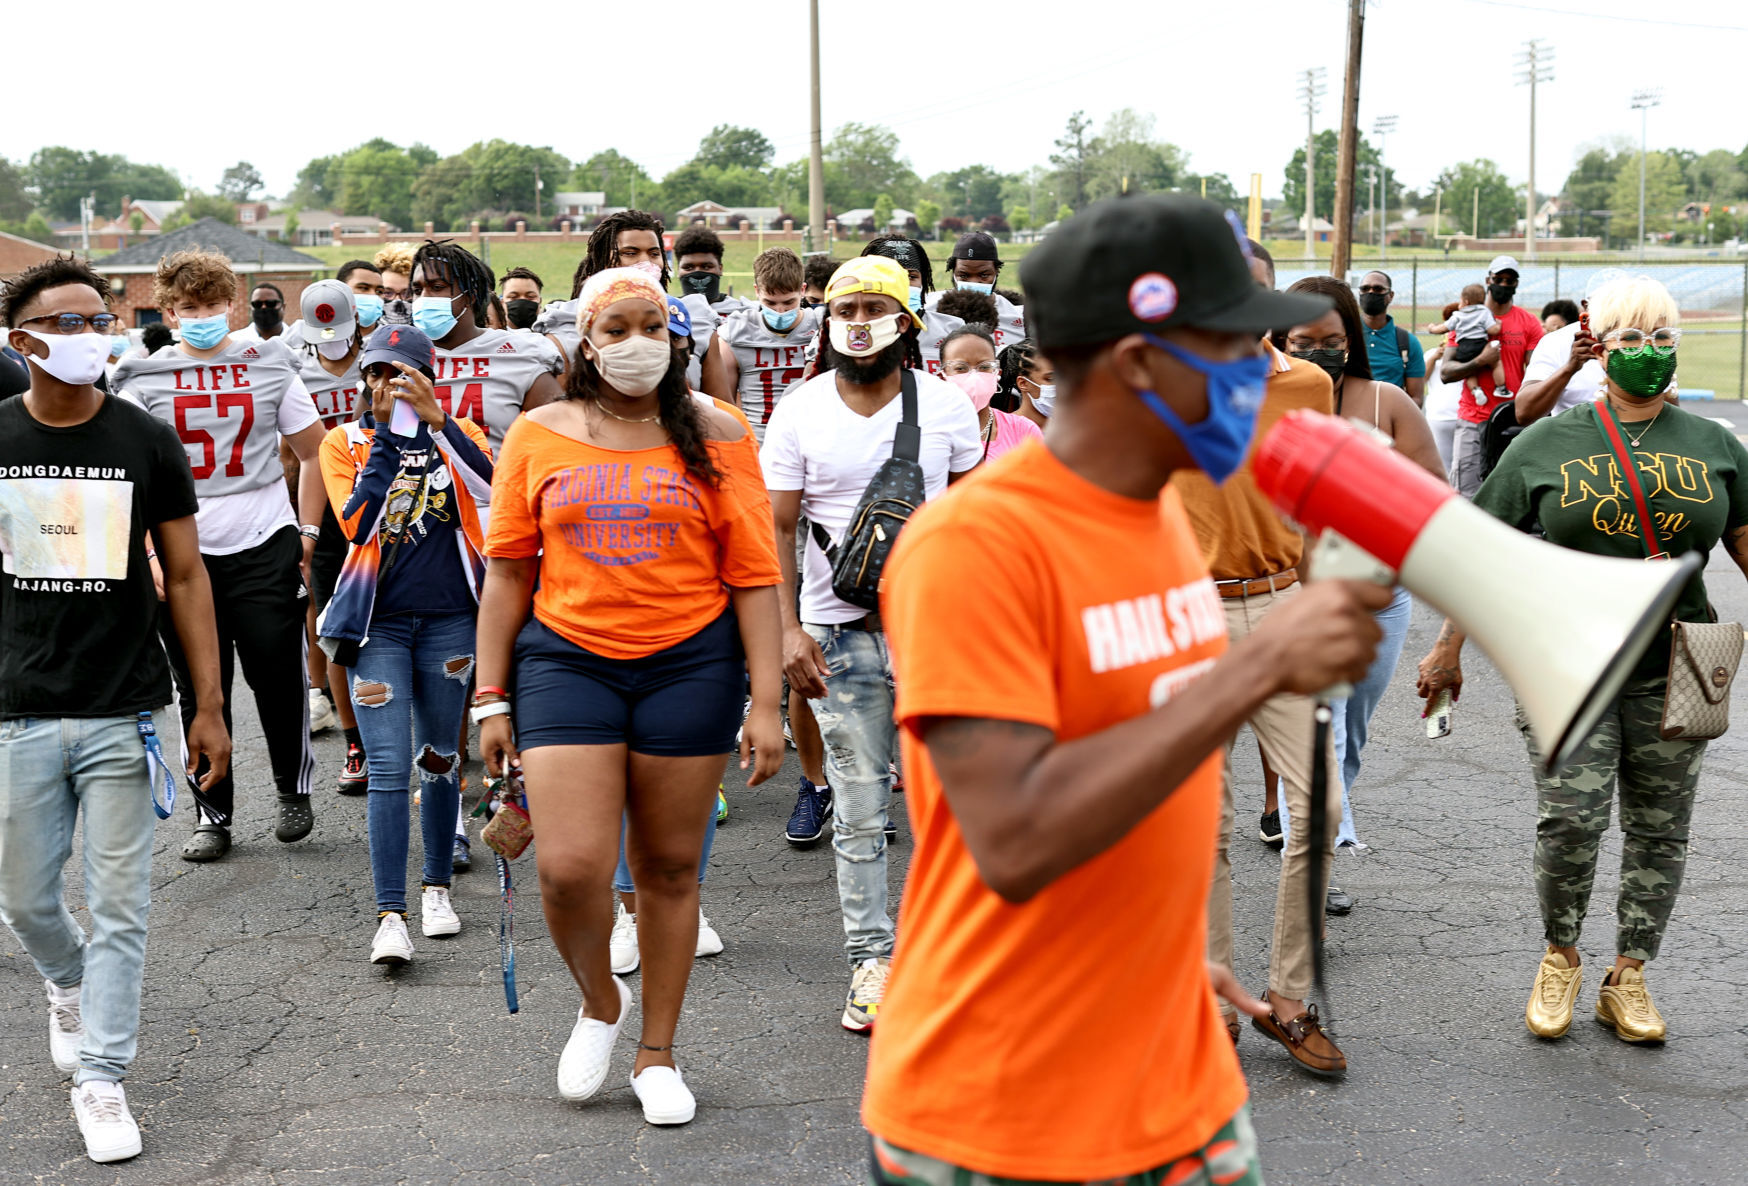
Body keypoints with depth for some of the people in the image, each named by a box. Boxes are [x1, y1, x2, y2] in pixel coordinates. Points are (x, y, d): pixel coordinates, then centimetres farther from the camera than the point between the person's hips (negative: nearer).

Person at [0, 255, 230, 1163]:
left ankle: (100, 1077, 14)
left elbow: (184, 577, 3)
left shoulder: (148, 443, -1)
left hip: (125, 714, -1)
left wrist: (209, 705, 0)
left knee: (118, 906, 1)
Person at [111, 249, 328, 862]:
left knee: (279, 676, 1)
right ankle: (213, 815, 17)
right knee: (201, 690, 5)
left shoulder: (269, 366, 6)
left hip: (266, 545, 0)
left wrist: (308, 531, 6)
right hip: (184, 552, 0)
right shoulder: (143, 379, 3)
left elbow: (313, 450, 13)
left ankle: (294, 790, 24)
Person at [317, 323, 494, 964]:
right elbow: (357, 523, -13)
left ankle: (437, 886, 28)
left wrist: (436, 419, -23)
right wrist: (384, 434, -12)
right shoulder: (345, 442, 3)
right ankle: (390, 916, -8)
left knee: (439, 759, 12)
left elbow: (489, 485, -17)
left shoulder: (456, 433, 5)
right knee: (388, 766, -9)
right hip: (379, 620, -1)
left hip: (449, 617, 1)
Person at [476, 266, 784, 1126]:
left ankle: (657, 1054, 26)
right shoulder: (539, 436, 6)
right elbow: (507, 572, 8)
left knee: (669, 868, 8)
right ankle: (598, 1001, 22)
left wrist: (765, 701, -5)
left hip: (690, 664, 0)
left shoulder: (715, 436, 3)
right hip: (568, 659, 0)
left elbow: (753, 574, 1)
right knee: (569, 868, -10)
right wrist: (492, 698, 5)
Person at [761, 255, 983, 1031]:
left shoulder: (947, 407, 4)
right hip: (840, 636, 0)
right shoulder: (800, 413, 1)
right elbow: (777, 528, 2)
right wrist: (788, 628, -7)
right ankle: (870, 961, 15)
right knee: (858, 815, 5)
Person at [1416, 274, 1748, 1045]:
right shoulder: (1548, 444, 3)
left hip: (1672, 673, 2)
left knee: (1659, 831, 6)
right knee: (1570, 817, -11)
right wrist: (1450, 648, 5)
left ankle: (1628, 977, 21)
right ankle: (1560, 958, 13)